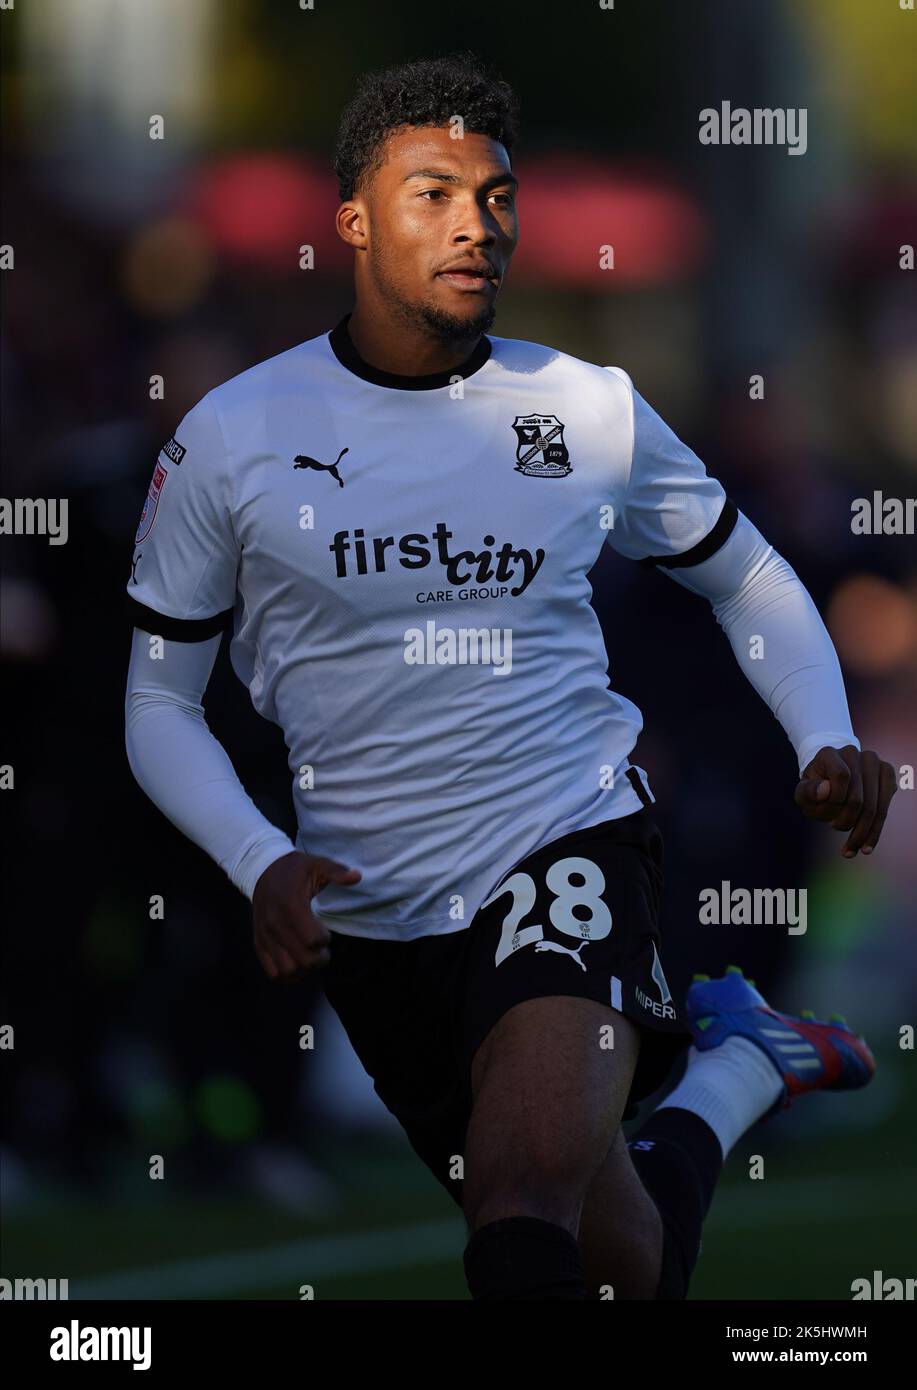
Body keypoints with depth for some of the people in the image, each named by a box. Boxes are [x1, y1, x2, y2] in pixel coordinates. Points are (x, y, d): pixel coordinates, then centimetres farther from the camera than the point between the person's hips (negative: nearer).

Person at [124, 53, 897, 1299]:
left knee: (526, 1199, -31)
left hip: (570, 839, -2)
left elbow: (750, 580, 16)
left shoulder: (589, 412, 0)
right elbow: (161, 703, 4)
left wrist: (829, 745, -2)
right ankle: (730, 1066, 39)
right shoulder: (230, 442, -3)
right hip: (373, 908, 2)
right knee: (620, 1269, 10)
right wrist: (261, 862, -13)